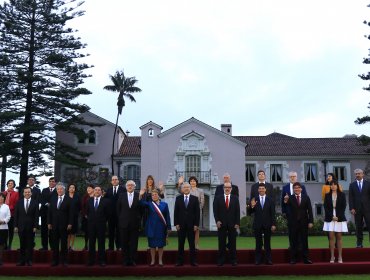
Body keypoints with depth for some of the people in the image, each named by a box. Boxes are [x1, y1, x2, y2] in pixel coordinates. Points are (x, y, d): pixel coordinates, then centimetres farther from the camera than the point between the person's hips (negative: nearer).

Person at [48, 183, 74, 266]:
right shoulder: (53, 199, 10)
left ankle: (64, 260, 10)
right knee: (55, 243, 6)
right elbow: (50, 212, 10)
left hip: (64, 225, -3)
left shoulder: (69, 200, -2)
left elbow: (71, 213, -5)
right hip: (54, 225, 3)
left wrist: (70, 224, -11)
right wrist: (49, 223, 3)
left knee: (64, 243, 3)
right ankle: (55, 260, 13)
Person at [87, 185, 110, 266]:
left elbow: (108, 213, 3)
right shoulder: (89, 200, 7)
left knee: (101, 243, 2)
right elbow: (87, 211, 15)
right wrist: (90, 219, 10)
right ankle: (91, 260, 11)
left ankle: (101, 260, 7)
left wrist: (103, 220, 4)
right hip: (91, 224, 2)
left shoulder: (105, 201, -1)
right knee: (91, 243, 5)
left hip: (101, 225, -2)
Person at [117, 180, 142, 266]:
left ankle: (132, 260, 12)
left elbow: (141, 209, 0)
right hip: (124, 223, 1)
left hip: (135, 223, -1)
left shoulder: (138, 196, -1)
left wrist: (139, 219, -3)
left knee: (134, 243, 4)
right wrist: (120, 219, 4)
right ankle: (125, 261, 14)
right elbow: (118, 209, 8)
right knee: (124, 243, 6)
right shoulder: (122, 196, 5)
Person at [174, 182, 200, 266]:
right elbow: (176, 212, 3)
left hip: (191, 225, 0)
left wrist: (196, 224, -6)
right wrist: (176, 223, -4)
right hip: (181, 225, 1)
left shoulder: (195, 198, 2)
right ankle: (180, 261, 12)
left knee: (192, 244, 5)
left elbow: (197, 212, 0)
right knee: (180, 244, 5)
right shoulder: (178, 198, 5)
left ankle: (193, 261, 10)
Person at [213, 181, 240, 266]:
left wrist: (237, 223, -5)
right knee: (221, 244, 4)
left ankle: (233, 260, 11)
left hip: (232, 224, 1)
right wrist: (217, 220, -10)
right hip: (221, 224, 0)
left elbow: (237, 211, 2)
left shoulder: (235, 198, 7)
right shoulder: (218, 198, 5)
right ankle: (220, 260, 9)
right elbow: (215, 211, 2)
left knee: (232, 243, 5)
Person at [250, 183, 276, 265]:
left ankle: (268, 259, 11)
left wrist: (273, 224, -3)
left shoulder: (270, 199, 2)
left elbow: (273, 213, 2)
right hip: (257, 224, 0)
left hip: (267, 224, 0)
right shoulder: (254, 200, 1)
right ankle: (258, 260, 11)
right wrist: (252, 206, -21)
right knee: (258, 243, 5)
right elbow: (251, 212, -1)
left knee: (267, 243, 5)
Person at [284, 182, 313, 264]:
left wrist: (311, 221, -4)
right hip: (293, 222, -1)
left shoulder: (306, 197, 4)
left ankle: (305, 258, 12)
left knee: (304, 241, 6)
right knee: (294, 241, 4)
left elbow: (310, 210, 3)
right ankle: (293, 259, 10)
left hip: (304, 222, 1)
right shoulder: (290, 198, -2)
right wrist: (285, 201, -41)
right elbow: (286, 208, -19)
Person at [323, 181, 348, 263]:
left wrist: (338, 216, -9)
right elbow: (325, 207, 2)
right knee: (331, 237, -2)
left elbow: (344, 206, 0)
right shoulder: (327, 195, 7)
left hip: (340, 218, -1)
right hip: (330, 218, 1)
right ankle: (332, 256, 1)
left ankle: (340, 257, 5)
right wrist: (332, 216, -9)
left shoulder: (342, 195, 4)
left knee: (339, 237, 1)